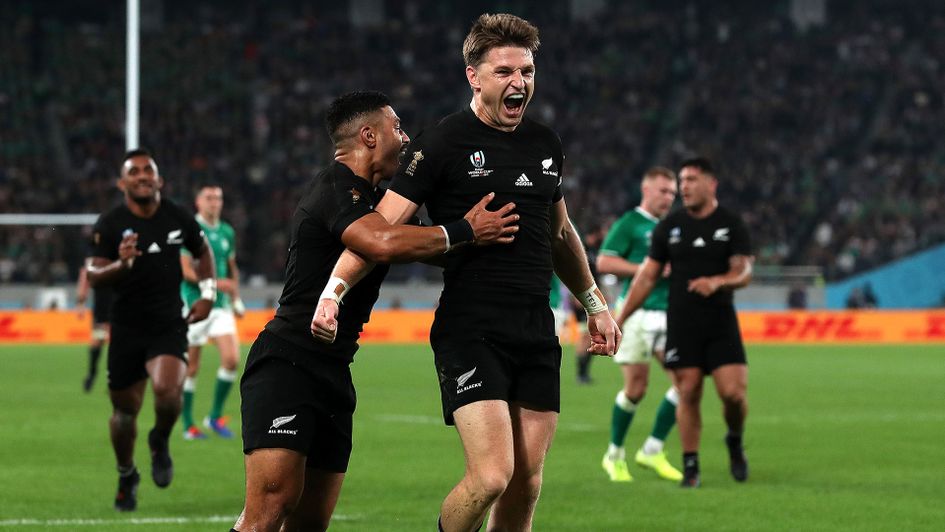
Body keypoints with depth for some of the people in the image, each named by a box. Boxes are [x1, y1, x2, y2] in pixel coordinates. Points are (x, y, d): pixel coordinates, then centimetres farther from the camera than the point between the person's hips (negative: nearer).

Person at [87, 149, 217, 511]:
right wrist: (122, 264, -32)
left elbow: (202, 251, 20)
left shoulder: (178, 218, 0)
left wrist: (207, 294, 8)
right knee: (124, 409, 8)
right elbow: (94, 277, -13)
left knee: (167, 389, -26)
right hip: (127, 328, 0)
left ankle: (160, 441, 8)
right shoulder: (109, 225, -7)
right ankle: (126, 478, 35)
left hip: (169, 327, 0)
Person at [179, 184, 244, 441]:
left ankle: (215, 416, 5)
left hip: (220, 305, 5)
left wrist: (236, 300, 16)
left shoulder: (227, 232, 11)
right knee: (191, 368, 0)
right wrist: (215, 282, -22)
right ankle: (188, 425, 10)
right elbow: (187, 271, -13)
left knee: (232, 359, -10)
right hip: (193, 305, -5)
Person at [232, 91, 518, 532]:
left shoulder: (367, 196, 20)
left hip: (332, 375, 10)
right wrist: (464, 231, -19)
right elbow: (384, 243, -29)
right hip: (286, 367, -10)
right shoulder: (336, 188, -11)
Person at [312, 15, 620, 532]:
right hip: (470, 331, -6)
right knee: (491, 475, -18)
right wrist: (334, 290, -24)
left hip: (537, 334, 6)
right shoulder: (444, 142, -6)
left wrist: (594, 303, 32)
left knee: (526, 483, 3)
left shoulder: (545, 143, 14)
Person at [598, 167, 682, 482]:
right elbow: (603, 262, -13)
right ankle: (615, 454, 14)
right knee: (636, 388, -5)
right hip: (638, 312, -6)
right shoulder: (629, 224, -3)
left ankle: (652, 450, 6)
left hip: (668, 313, 7)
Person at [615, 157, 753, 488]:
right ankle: (691, 469, 5)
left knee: (733, 392, -10)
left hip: (721, 323, -1)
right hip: (682, 325, 1)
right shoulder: (670, 226, 6)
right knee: (688, 395, -4)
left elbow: (744, 272, -5)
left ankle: (735, 442, 21)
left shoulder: (731, 225, 2)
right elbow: (648, 276, 8)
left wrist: (717, 281, -27)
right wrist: (619, 319, 4)